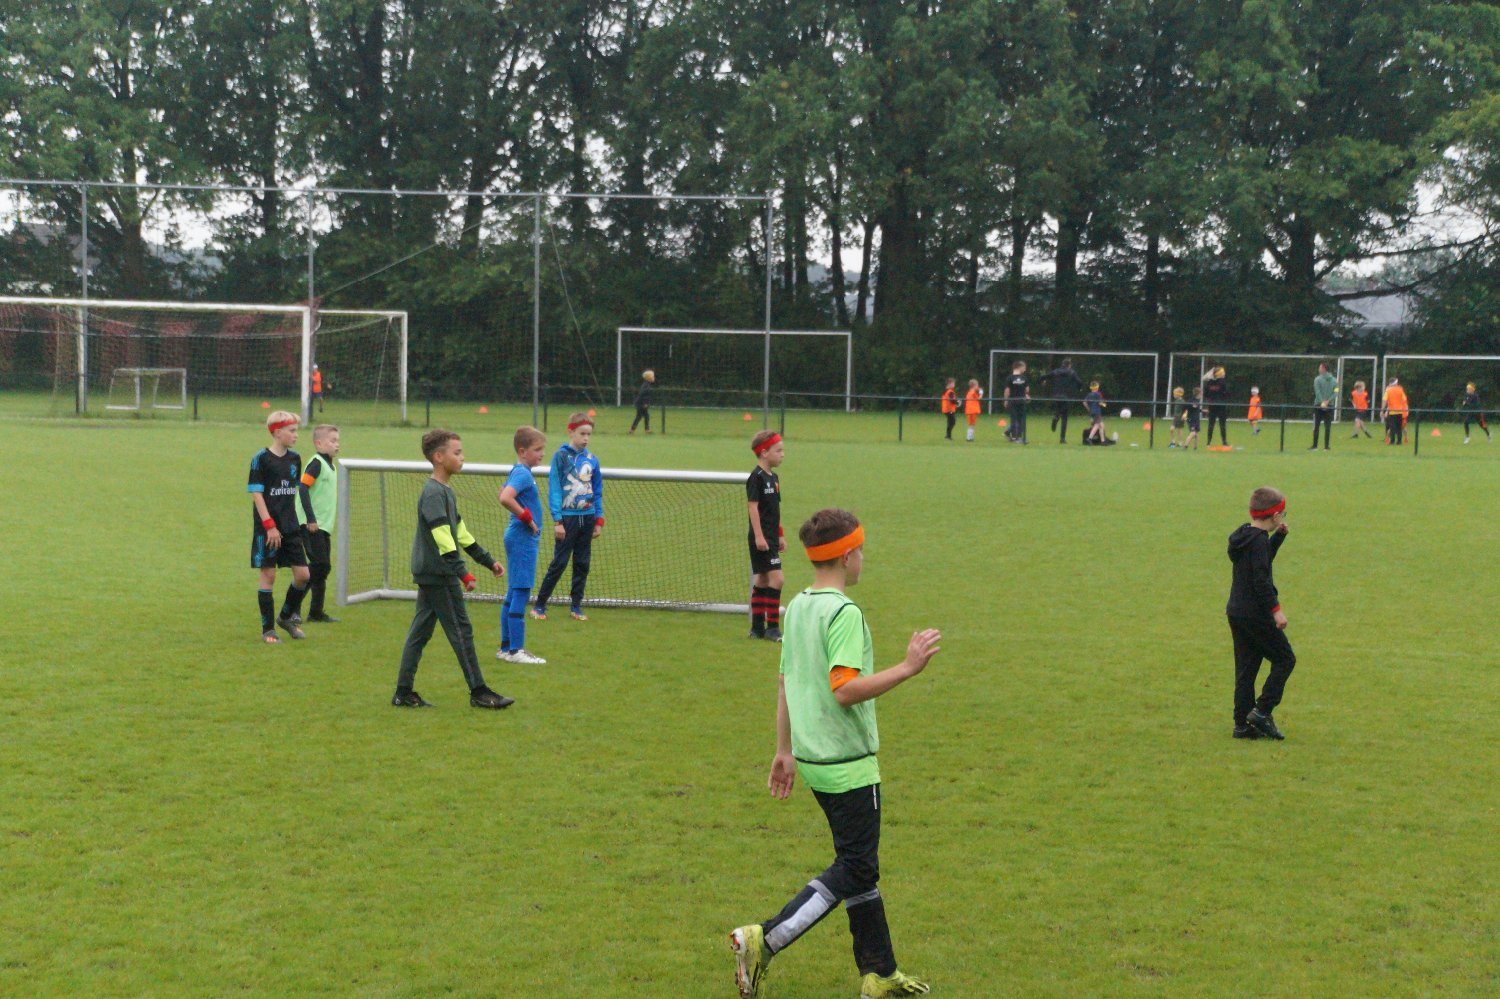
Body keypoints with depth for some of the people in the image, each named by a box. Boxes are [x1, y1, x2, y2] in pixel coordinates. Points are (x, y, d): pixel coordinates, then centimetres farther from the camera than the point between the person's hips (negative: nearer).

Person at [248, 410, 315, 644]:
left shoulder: (294, 458, 8)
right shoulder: (262, 458, -10)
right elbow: (256, 494, -12)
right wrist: (269, 525, -17)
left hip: (291, 527, 6)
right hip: (267, 529, -6)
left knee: (302, 574, 2)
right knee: (268, 575, -1)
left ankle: (287, 617, 23)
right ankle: (267, 629, 9)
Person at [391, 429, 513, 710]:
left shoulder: (446, 491, 15)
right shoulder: (434, 493, -16)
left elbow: (461, 533, 22)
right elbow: (443, 539, -23)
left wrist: (489, 561, 23)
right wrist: (463, 573, -26)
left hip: (428, 574, 10)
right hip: (438, 574, -10)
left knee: (420, 632, 10)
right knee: (461, 631, -4)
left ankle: (404, 693, 14)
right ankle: (479, 692, 1)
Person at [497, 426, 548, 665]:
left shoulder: (519, 471, 12)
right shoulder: (523, 474, -17)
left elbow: (504, 491, 29)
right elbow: (505, 498, -32)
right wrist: (527, 517, -20)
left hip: (518, 538, 10)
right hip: (523, 539, -10)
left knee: (513, 593, 14)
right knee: (521, 593, -6)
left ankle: (506, 647, 20)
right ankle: (515, 650, -3)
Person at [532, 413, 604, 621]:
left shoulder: (592, 459, 6)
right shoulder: (561, 456, -7)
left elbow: (598, 492, 13)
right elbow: (554, 489, -8)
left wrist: (599, 520, 8)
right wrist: (557, 521, -13)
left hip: (587, 518, 5)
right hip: (567, 518, -5)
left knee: (583, 564, 8)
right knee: (559, 563, -3)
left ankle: (576, 607, 18)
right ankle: (539, 605, 7)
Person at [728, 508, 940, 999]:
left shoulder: (797, 607, 9)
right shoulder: (844, 613, -18)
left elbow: (785, 684, 14)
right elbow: (845, 689, -27)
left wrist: (785, 750, 21)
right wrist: (907, 667, -23)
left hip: (813, 757, 9)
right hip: (848, 764, -9)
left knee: (860, 863, 16)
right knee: (855, 869, 0)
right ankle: (763, 940, -6)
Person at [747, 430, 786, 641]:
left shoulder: (773, 477, 14)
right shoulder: (756, 477, -13)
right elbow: (753, 507, -17)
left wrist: (780, 536, 22)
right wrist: (759, 536, -22)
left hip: (771, 538, 10)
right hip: (761, 538, -10)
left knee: (763, 580, 12)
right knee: (776, 578, -13)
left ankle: (757, 627, 17)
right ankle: (772, 627, -9)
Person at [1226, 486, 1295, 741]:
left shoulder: (1243, 536, 12)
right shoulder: (1259, 540, -16)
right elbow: (1261, 579, -21)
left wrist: (1278, 536, 18)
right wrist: (1276, 609, -20)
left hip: (1236, 612, 9)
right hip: (1256, 613, -9)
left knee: (1246, 668, 10)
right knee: (1284, 659, 3)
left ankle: (1242, 724, 10)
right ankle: (1262, 712, -3)